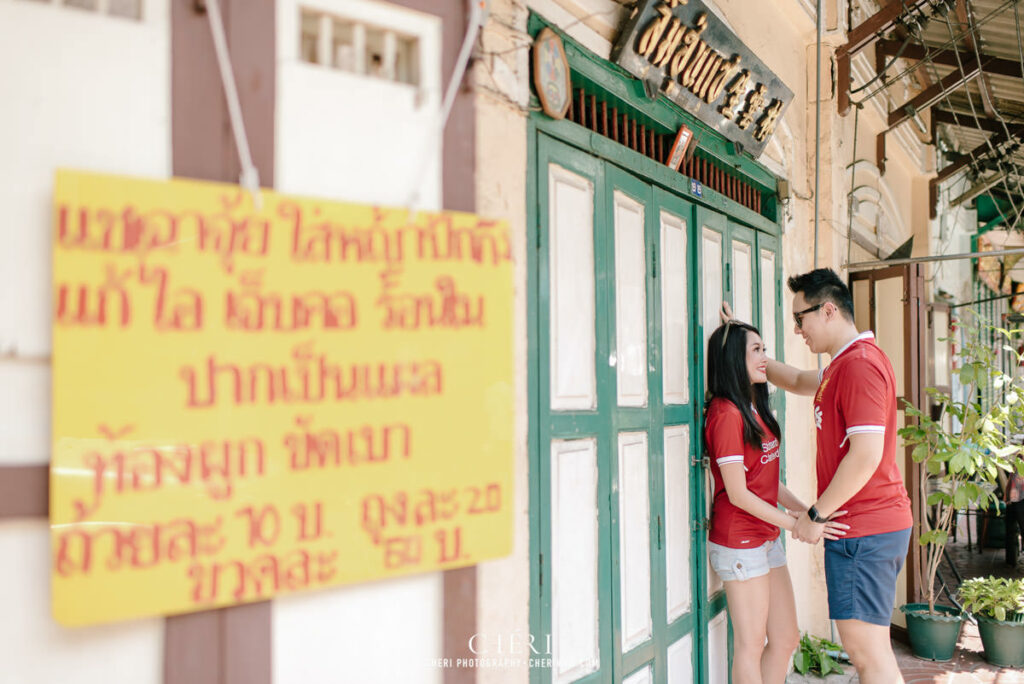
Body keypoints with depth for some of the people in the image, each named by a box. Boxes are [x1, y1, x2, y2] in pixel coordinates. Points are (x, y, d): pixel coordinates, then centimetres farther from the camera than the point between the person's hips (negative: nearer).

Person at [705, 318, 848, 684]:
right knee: (751, 645, 1)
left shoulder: (755, 410, 12)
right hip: (739, 542, -9)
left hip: (767, 537, 9)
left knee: (786, 638, 14)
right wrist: (798, 525, -16)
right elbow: (738, 494, -18)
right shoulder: (726, 413, -17)